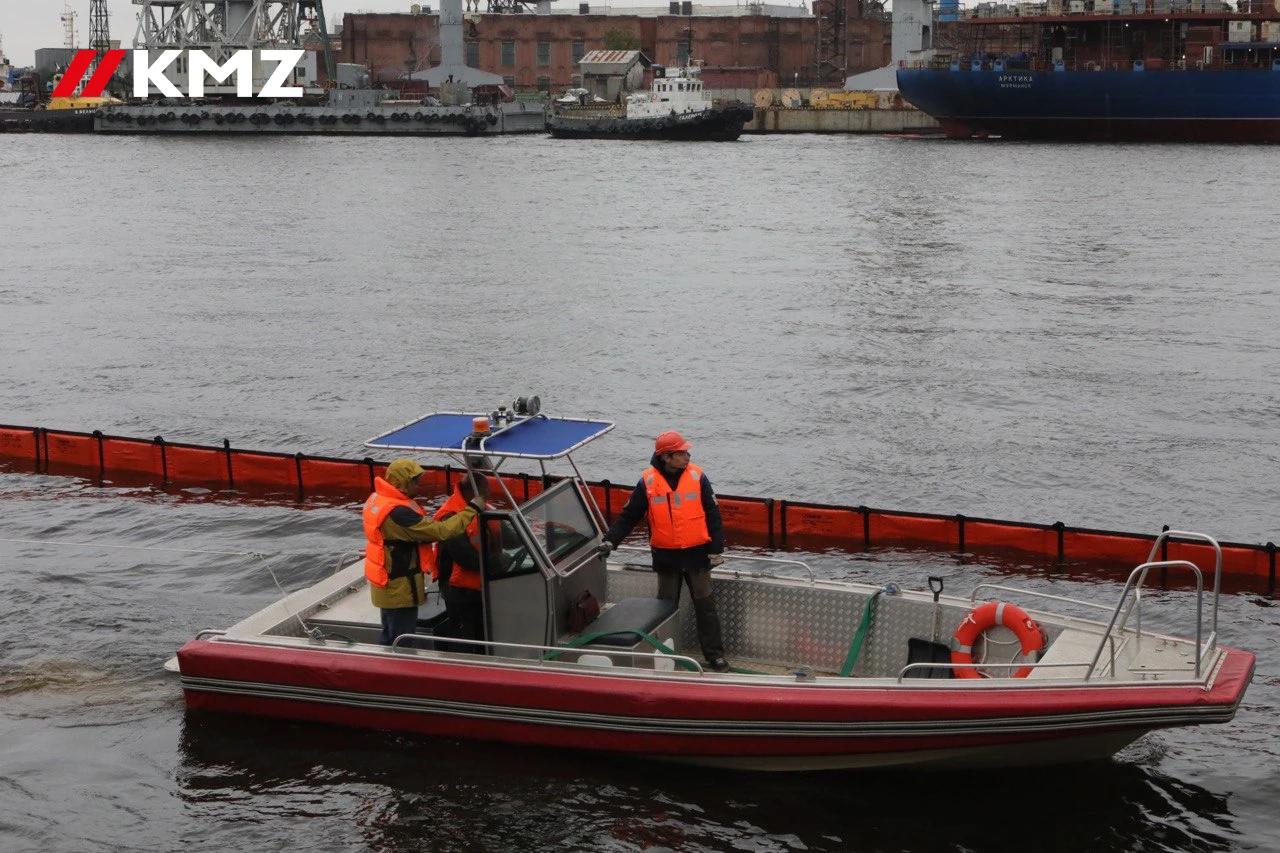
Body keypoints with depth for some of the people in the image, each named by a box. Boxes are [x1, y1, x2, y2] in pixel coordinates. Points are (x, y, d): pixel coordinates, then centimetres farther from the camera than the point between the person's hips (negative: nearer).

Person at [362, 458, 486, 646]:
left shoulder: (378, 499, 2)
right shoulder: (397, 513, -30)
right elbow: (440, 532, -31)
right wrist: (472, 510, -24)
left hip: (387, 585, 10)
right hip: (399, 589, -10)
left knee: (389, 637, 22)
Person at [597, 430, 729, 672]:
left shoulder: (697, 477, -5)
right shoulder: (648, 482, -5)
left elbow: (713, 515, -1)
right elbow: (629, 515, 2)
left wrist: (716, 549, -3)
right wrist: (610, 540, -7)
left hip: (696, 553, 0)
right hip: (666, 556, 1)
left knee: (705, 605, 4)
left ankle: (715, 654, 11)